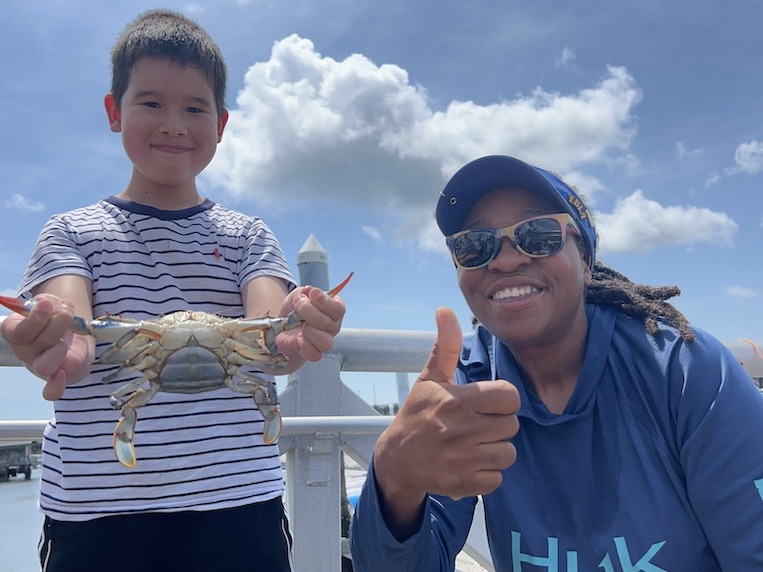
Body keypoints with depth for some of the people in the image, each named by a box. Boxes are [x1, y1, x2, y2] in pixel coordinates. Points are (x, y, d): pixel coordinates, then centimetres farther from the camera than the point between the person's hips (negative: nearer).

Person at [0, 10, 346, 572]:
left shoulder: (247, 234, 8)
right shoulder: (72, 231, 7)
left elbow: (267, 327, -10)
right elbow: (66, 322, -11)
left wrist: (290, 335, -33)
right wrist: (61, 347, -34)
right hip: (94, 508, 0)